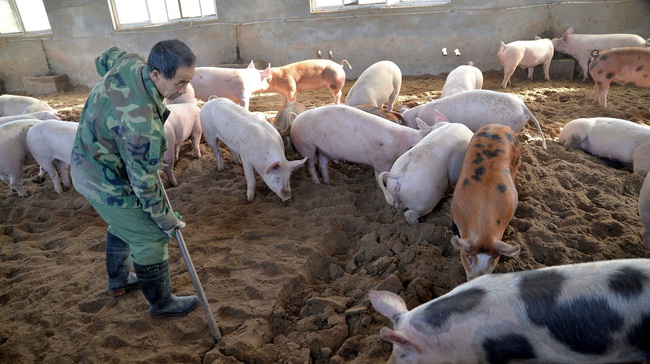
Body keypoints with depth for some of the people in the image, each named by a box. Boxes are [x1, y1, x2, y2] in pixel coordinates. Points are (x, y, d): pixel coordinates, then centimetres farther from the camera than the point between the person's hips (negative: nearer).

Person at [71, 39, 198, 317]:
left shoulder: (130, 62, -14)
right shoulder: (141, 124, -39)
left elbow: (103, 59, 12)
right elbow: (143, 180, -28)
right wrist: (163, 217, -13)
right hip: (108, 183, -9)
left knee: (123, 225, 29)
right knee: (151, 239, 4)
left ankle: (118, 280, 52)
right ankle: (161, 303, 25)